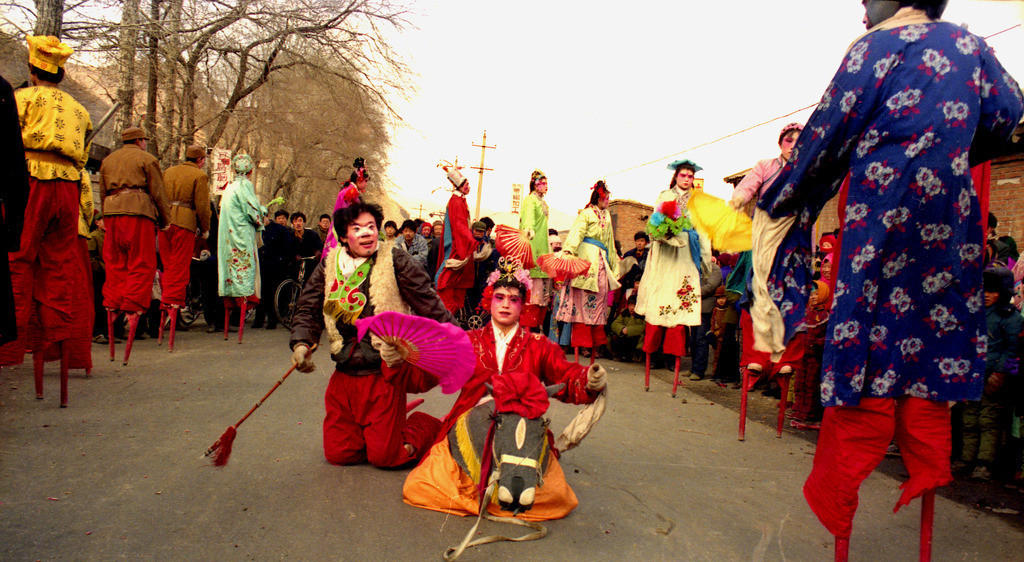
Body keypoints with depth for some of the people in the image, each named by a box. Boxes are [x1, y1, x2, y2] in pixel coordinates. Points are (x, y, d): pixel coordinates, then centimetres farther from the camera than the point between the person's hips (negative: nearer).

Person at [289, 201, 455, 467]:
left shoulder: (395, 260, -6)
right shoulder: (329, 266, 5)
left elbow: (428, 304, -4)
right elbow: (308, 309, 11)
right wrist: (301, 343, -8)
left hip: (385, 375, -5)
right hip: (344, 375, 5)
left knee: (384, 456, -2)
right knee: (338, 454, 9)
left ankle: (426, 426, 24)